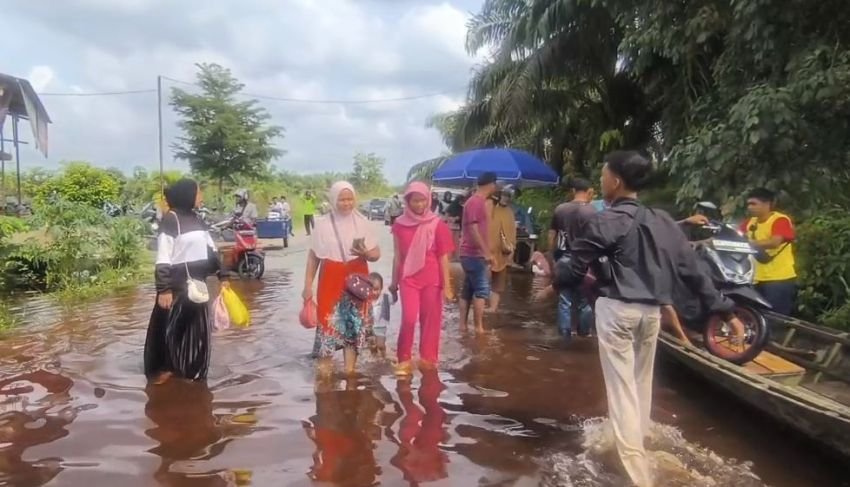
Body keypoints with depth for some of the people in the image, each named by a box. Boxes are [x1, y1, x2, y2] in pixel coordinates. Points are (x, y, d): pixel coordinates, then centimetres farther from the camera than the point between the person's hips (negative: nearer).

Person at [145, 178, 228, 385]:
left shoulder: (196, 218, 10)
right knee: (170, 327, 4)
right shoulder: (171, 218, -12)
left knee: (198, 327, 12)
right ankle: (161, 369, 19)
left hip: (197, 283, 7)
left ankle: (191, 369, 24)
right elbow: (163, 258, -16)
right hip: (177, 284, -7)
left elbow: (210, 249, 16)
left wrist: (221, 276, 16)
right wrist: (164, 289, -20)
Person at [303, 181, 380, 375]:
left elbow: (376, 254, 3)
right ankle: (324, 371, 8)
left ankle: (349, 370, 17)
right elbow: (313, 257, 3)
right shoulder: (322, 224, -2)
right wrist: (308, 286, 0)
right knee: (327, 321, -3)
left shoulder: (362, 222, 1)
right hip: (331, 280, -1)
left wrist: (365, 252, -20)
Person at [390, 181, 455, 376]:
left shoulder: (437, 224, -5)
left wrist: (447, 285, -5)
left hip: (432, 279, 0)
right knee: (409, 319, -10)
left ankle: (428, 358, 22)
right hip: (408, 279, 0)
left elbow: (443, 257, -3)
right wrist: (394, 282, 10)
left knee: (430, 320, 5)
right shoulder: (400, 225, 0)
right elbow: (398, 256, 7)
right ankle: (404, 360, 6)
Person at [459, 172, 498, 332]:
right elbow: (473, 229, -22)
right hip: (475, 254, -10)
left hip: (471, 254, 10)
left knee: (468, 290, 10)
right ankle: (479, 328, -6)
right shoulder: (476, 202, -15)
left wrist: (485, 252, 25)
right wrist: (486, 252, -22)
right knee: (482, 290, -8)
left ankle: (463, 325, 13)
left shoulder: (478, 201, 16)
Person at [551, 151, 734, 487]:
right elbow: (690, 267, 10)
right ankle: (637, 444, 41)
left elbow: (575, 270, -8)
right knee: (642, 382, 22)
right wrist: (716, 302, 21)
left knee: (621, 387, -1)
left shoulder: (605, 222, -11)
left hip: (617, 309, -7)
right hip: (651, 311, 7)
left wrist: (553, 279, 13)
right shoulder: (663, 222, 8)